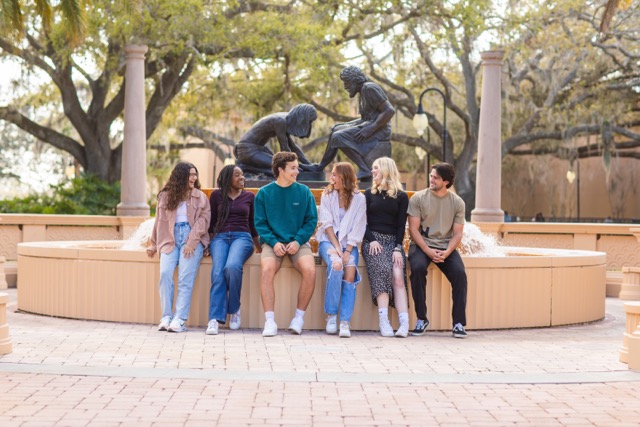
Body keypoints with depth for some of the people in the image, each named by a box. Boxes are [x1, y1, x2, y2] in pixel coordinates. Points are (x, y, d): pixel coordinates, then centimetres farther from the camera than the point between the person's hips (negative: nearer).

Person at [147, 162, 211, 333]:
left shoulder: (200, 197, 13)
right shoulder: (165, 196, 16)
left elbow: (204, 219, 1)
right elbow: (159, 221, 19)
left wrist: (192, 242, -12)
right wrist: (153, 245, 14)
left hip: (192, 239, -1)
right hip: (170, 238, 2)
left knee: (185, 278, -18)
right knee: (165, 273, -20)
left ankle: (179, 319, -22)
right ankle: (166, 317, -15)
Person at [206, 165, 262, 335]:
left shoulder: (249, 196, 18)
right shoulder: (217, 195, 14)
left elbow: (252, 224, 22)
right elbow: (211, 222, 17)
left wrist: (260, 249, 18)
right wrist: (208, 244, 7)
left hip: (242, 237, 0)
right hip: (220, 237, 0)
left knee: (232, 267, -34)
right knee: (218, 273, -28)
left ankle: (234, 309, -15)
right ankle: (215, 318, -34)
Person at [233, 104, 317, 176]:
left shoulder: (285, 120, 7)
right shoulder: (280, 121, -21)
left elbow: (292, 146, 13)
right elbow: (284, 149, -18)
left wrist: (309, 164, 5)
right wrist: (301, 165, -7)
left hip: (256, 149, 10)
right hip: (248, 150, -10)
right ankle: (245, 167, -14)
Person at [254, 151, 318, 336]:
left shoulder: (304, 192, 7)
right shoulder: (264, 193, 5)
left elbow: (311, 220, 5)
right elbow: (260, 223, 3)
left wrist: (298, 241, -10)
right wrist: (273, 242, -13)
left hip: (298, 242, 1)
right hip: (273, 242, -1)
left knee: (309, 270, -28)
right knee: (267, 270, -31)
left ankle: (299, 317, -12)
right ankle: (270, 321, -27)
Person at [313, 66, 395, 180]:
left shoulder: (369, 88, -14)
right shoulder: (363, 91, 17)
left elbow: (390, 110, -22)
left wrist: (371, 129, -24)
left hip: (380, 130, -10)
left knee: (338, 137, -20)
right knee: (336, 129, 17)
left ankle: (365, 171, -23)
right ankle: (320, 167, 20)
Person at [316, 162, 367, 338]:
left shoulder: (359, 198, 4)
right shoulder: (327, 195, 7)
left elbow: (358, 228, -1)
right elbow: (327, 224, -1)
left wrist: (347, 251, -13)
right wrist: (337, 248, -14)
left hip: (349, 243, 1)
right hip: (328, 240, -1)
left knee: (350, 274, -27)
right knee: (336, 264, -32)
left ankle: (345, 322, -27)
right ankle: (331, 316, -23)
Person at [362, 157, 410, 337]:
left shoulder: (401, 197, 12)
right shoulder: (369, 194, 16)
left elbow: (401, 225, 6)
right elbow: (363, 222, 9)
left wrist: (398, 248, -8)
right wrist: (371, 240, -8)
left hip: (393, 241, 1)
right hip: (373, 241, 0)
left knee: (398, 277, -24)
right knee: (382, 272, -29)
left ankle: (404, 324, -34)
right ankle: (384, 322, -37)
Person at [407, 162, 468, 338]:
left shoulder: (457, 202, 4)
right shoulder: (418, 198, -1)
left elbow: (457, 234, 2)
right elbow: (413, 229, -5)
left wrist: (446, 253, -17)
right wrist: (428, 251, -18)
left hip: (446, 247, 2)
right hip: (421, 245, -1)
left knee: (459, 273, -26)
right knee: (418, 268, -33)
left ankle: (459, 323, -17)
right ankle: (421, 319, -19)